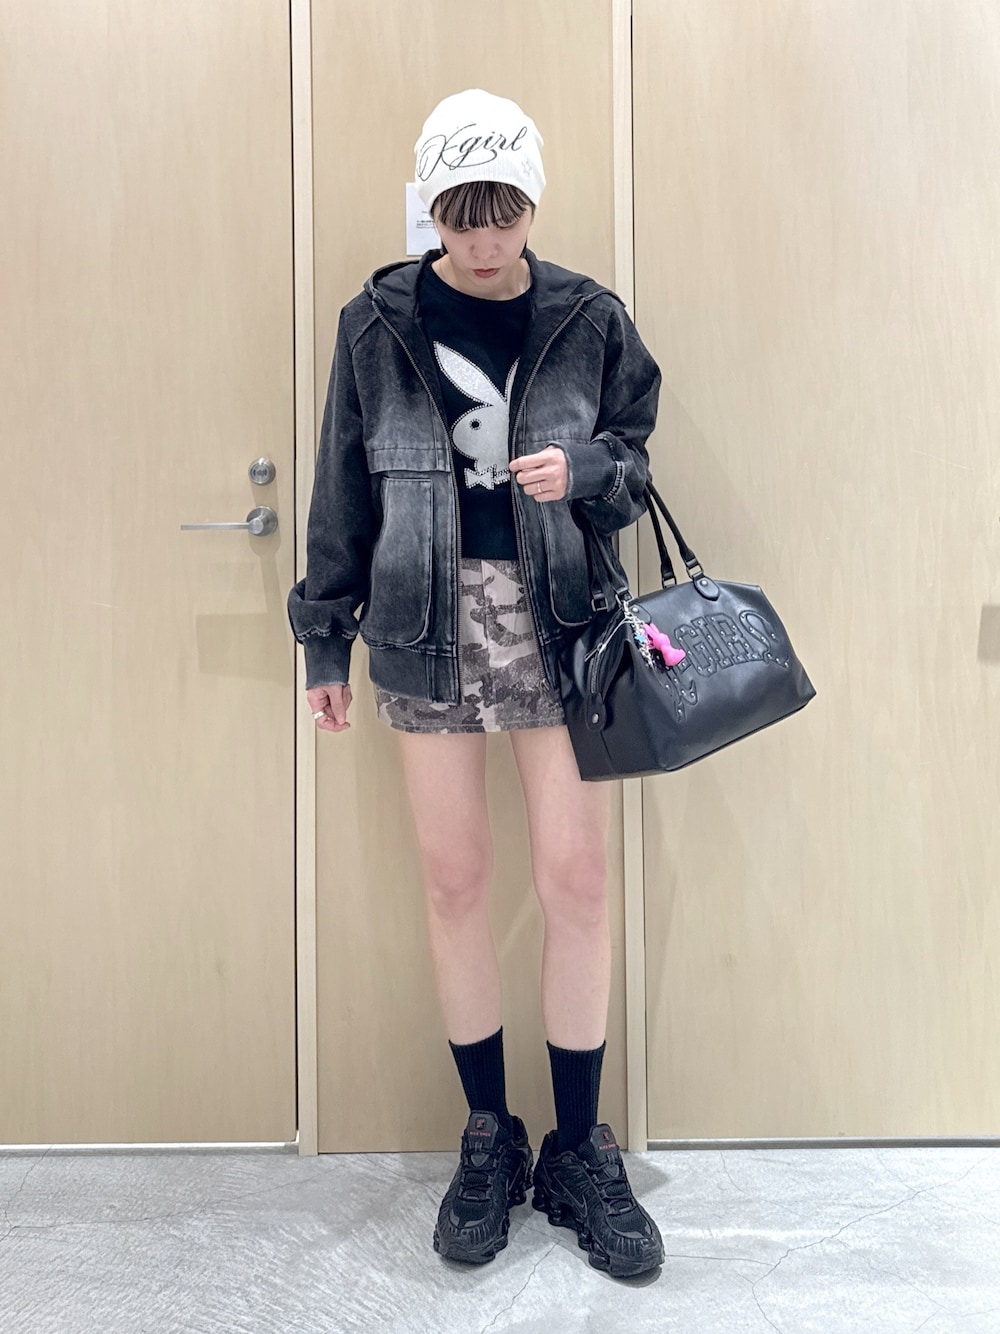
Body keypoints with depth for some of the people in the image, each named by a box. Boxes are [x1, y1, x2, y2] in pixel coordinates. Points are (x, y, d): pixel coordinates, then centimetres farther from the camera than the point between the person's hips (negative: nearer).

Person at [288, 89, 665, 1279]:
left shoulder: (587, 320, 3)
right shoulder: (378, 323, 4)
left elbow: (635, 461, 11)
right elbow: (344, 487, 8)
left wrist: (584, 470, -13)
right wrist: (324, 636, 7)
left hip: (553, 613, 0)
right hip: (427, 616, 1)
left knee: (575, 877, -2)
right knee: (454, 878, 4)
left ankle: (578, 1150, 18)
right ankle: (489, 1137, 23)